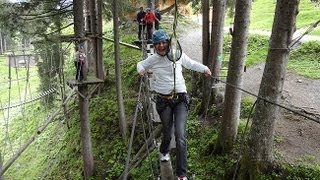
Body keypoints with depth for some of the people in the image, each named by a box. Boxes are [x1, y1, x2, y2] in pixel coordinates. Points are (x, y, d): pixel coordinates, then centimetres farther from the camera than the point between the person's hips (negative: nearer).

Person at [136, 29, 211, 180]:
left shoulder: (178, 55, 0)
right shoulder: (152, 59, 1)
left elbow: (190, 63, 18)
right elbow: (141, 64, 21)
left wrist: (204, 68, 1)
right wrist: (141, 69, -3)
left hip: (180, 100, 0)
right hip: (163, 101, 1)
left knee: (180, 135, -11)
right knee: (167, 133, 13)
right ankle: (164, 152, 51)